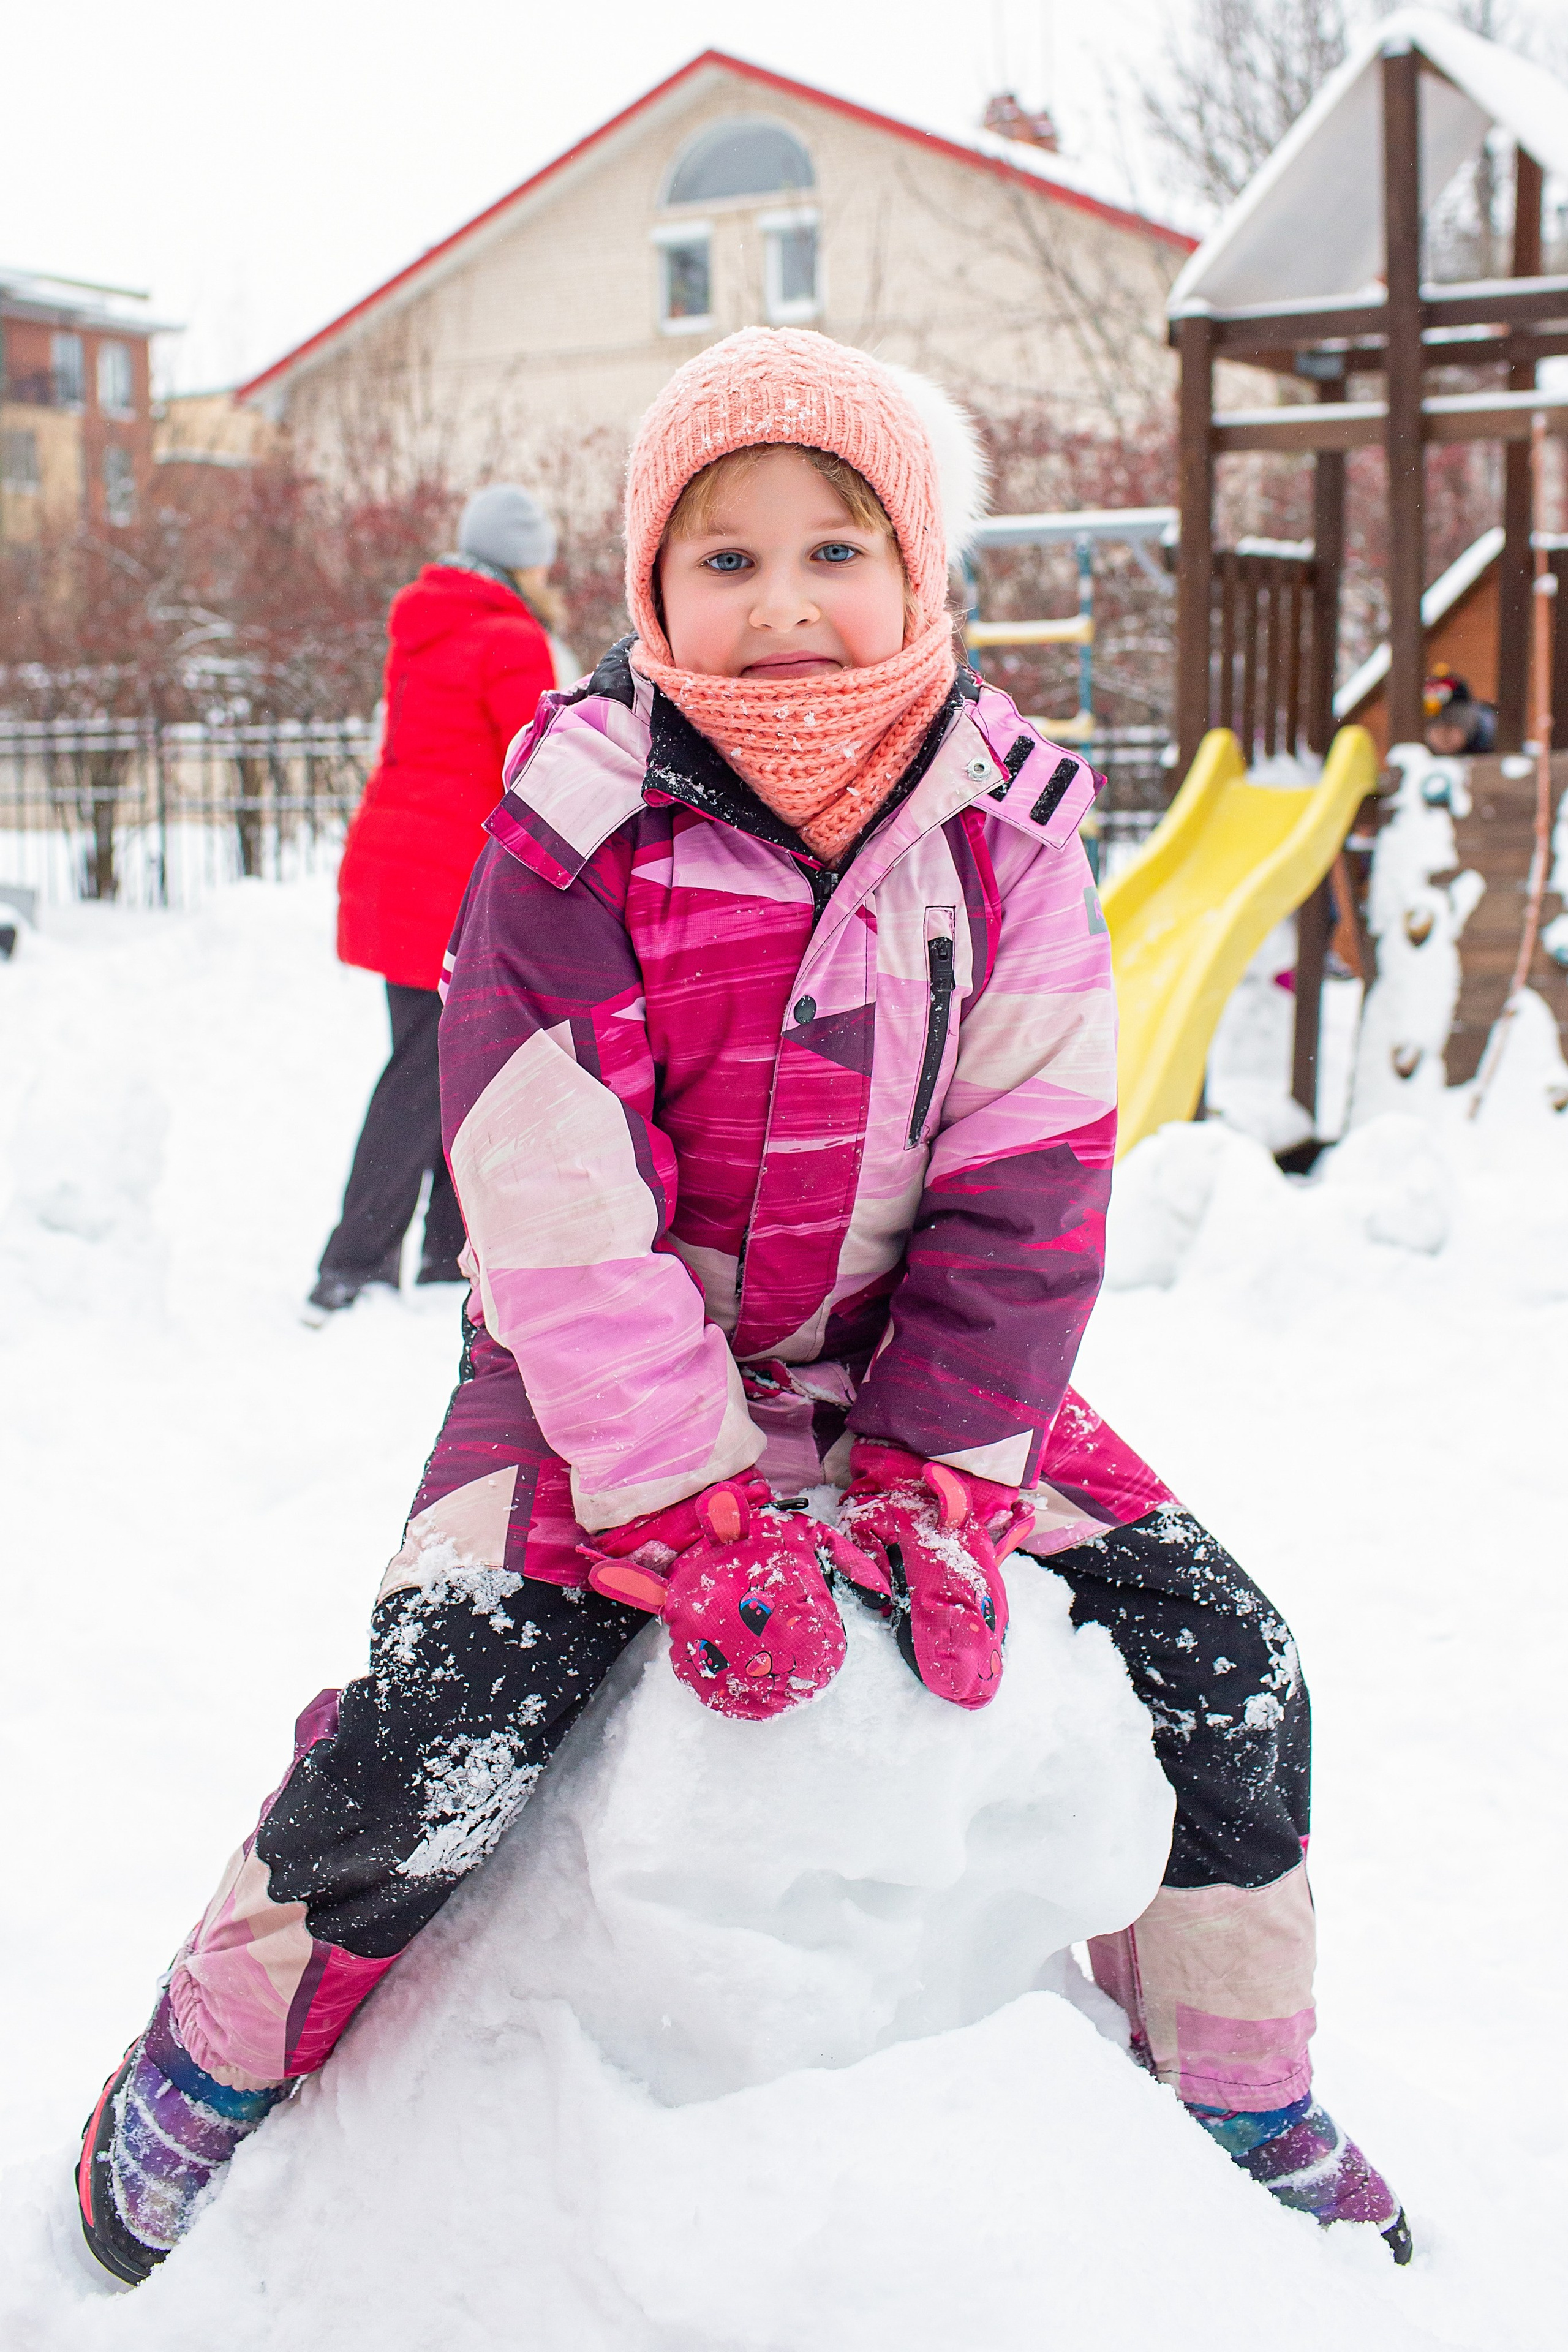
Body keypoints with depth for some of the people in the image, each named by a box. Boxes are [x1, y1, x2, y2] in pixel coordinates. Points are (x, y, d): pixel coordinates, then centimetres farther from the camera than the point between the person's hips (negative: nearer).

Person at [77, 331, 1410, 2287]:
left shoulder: (1006, 831, -4)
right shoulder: (580, 823, -12)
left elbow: (1025, 1186, -6)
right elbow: (556, 1209, -17)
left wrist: (940, 1483, -16)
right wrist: (694, 1509, -24)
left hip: (909, 1370, 3)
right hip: (607, 1377, -3)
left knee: (1223, 1657, -4)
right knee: (445, 1726, -22)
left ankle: (1244, 2107, 22)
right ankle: (209, 2069, 10)